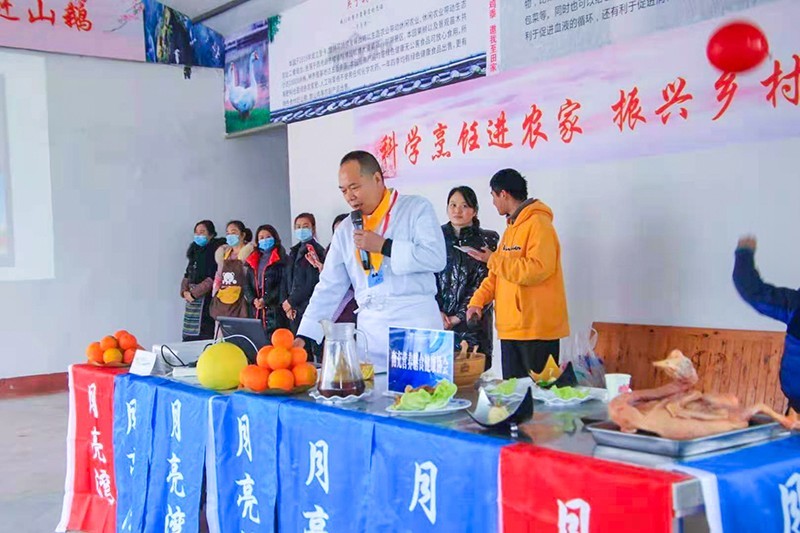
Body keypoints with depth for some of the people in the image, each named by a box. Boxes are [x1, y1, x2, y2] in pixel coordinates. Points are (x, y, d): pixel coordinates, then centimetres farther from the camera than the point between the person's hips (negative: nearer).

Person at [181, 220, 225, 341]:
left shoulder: (215, 251, -6)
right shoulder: (195, 251, 18)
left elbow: (212, 279, -14)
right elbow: (187, 276, 19)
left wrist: (193, 293, -12)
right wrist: (185, 291, 1)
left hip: (206, 300, -7)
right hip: (191, 300, 7)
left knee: (204, 335, -10)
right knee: (189, 336, 4)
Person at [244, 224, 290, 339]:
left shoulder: (281, 260, 1)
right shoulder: (253, 261, 19)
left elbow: (283, 285, -8)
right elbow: (247, 284, 13)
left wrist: (265, 300, -13)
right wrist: (254, 300, -5)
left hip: (275, 310, -5)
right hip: (257, 311, 5)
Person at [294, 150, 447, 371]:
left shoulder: (417, 209, 2)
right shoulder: (346, 230, 14)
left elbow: (437, 257, -10)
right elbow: (329, 287, 13)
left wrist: (384, 246, -12)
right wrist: (304, 336, 5)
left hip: (416, 323, -4)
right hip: (370, 330, 4)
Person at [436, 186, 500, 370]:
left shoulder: (487, 240, 5)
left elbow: (484, 284, -2)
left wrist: (459, 317, -9)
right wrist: (437, 311, -7)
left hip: (471, 323, -1)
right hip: (437, 321, 1)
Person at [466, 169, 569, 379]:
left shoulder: (538, 223, -10)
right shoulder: (511, 228, 19)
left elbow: (537, 270, -22)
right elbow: (497, 274, 21)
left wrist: (494, 260, -14)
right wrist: (477, 301, 7)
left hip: (536, 328, -9)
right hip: (511, 327, 9)